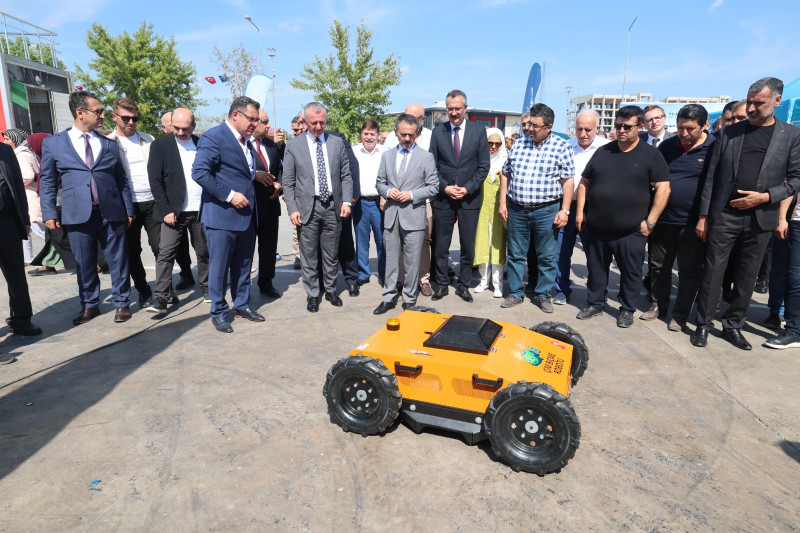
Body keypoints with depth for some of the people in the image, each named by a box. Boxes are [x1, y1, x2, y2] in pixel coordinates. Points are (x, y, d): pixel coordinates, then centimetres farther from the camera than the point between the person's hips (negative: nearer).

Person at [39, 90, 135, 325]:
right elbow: (47, 182, 8)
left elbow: (121, 180, 11)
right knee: (84, 264, 9)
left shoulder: (109, 144, 11)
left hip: (111, 213, 1)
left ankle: (122, 303, 18)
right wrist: (49, 213, 0)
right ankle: (90, 306, 24)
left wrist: (128, 210, 6)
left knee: (118, 261, 5)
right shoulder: (53, 143, 7)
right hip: (78, 215, -1)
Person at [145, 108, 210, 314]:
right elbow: (155, 181, -3)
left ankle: (207, 289, 26)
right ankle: (161, 299, -3)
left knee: (204, 252, 12)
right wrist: (166, 210, -11)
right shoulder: (160, 145, 0)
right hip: (174, 212, -2)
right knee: (165, 254, -6)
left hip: (202, 210, 2)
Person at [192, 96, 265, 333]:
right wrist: (230, 195, -22)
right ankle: (219, 313, 16)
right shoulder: (214, 137, -11)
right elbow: (199, 172, -20)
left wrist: (254, 174, 8)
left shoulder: (246, 141, 16)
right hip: (222, 215, -8)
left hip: (245, 214, 8)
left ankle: (242, 305, 29)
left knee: (243, 266, 15)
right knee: (219, 267, 3)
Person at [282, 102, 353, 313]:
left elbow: (346, 176, 8)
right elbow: (288, 182, 1)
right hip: (307, 208, -1)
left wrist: (346, 201, -3)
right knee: (309, 256, 5)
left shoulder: (337, 143, 7)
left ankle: (331, 290, 28)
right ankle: (312, 295, 19)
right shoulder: (293, 145, 1)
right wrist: (292, 209, -7)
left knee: (331, 255, 12)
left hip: (333, 207, 2)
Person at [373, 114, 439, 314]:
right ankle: (389, 298, 21)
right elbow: (380, 182, 16)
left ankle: (409, 300, 17)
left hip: (413, 216, -3)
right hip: (391, 216, 3)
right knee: (391, 259, 10)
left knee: (412, 261, 4)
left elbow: (433, 187, 0)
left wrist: (411, 194, -13)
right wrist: (388, 191, -6)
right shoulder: (387, 155, 11)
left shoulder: (426, 157, 1)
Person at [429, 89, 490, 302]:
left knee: (468, 246, 6)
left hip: (469, 197, 0)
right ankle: (441, 285, 19)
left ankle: (463, 285, 20)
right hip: (443, 197, 1)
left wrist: (468, 189, -11)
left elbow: (484, 166, 0)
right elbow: (432, 165, 4)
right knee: (441, 245, 6)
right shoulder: (437, 131, 5)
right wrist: (444, 187, -10)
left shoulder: (479, 131, 3)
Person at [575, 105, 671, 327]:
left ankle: (627, 309, 24)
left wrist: (650, 221, -9)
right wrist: (580, 211, 5)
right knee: (596, 268, 13)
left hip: (631, 231, -3)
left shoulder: (651, 154, 0)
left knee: (631, 271, 7)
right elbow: (585, 182, 14)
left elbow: (663, 188, -4)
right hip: (597, 227, 3)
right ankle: (595, 303, 29)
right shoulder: (602, 152, 10)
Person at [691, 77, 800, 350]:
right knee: (712, 271, 2)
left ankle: (733, 325, 22)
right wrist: (703, 215, 0)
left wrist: (766, 196, -13)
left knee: (747, 276, 9)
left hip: (760, 218, 1)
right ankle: (703, 324, 13)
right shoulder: (729, 132, 4)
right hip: (723, 215, 0)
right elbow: (712, 177, 3)